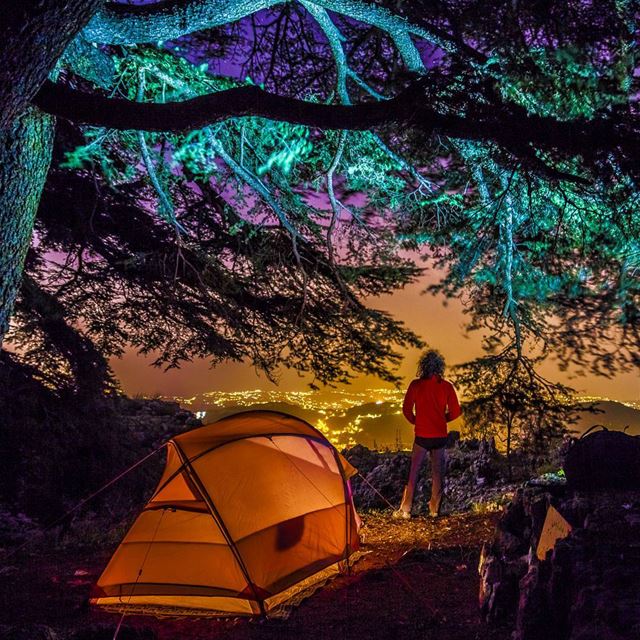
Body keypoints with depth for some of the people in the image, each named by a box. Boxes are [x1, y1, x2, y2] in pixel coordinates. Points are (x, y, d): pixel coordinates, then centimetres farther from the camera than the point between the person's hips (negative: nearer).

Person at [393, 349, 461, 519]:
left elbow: (406, 409, -6)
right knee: (438, 472, 12)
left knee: (413, 472, 4)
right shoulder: (447, 386, -3)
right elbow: (455, 411, 0)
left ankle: (405, 510, 4)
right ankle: (434, 508, 18)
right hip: (440, 435, 2)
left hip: (422, 435, -2)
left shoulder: (416, 385, -8)